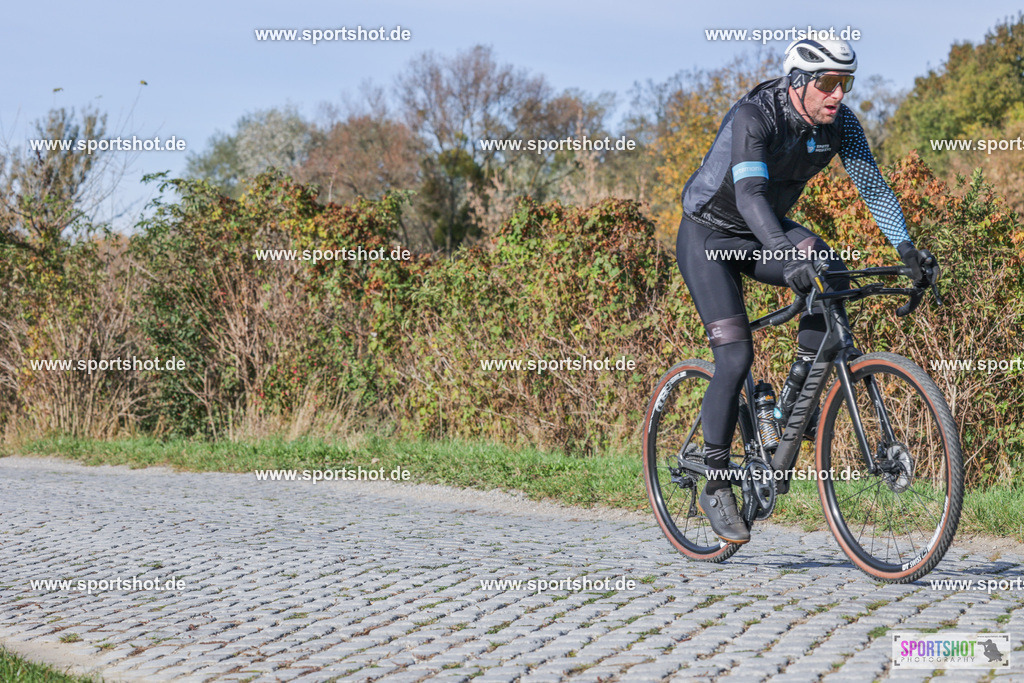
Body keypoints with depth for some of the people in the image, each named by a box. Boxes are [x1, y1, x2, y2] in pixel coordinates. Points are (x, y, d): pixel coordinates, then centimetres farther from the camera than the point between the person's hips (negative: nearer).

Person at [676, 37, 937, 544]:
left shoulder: (840, 124, -13)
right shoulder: (754, 117, -30)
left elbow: (872, 185, -14)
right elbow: (749, 193, -43)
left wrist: (907, 248, -29)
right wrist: (785, 255, -58)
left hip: (765, 233, 5)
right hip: (709, 237, -5)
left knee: (831, 273, -26)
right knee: (736, 358, -17)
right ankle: (715, 488, -6)